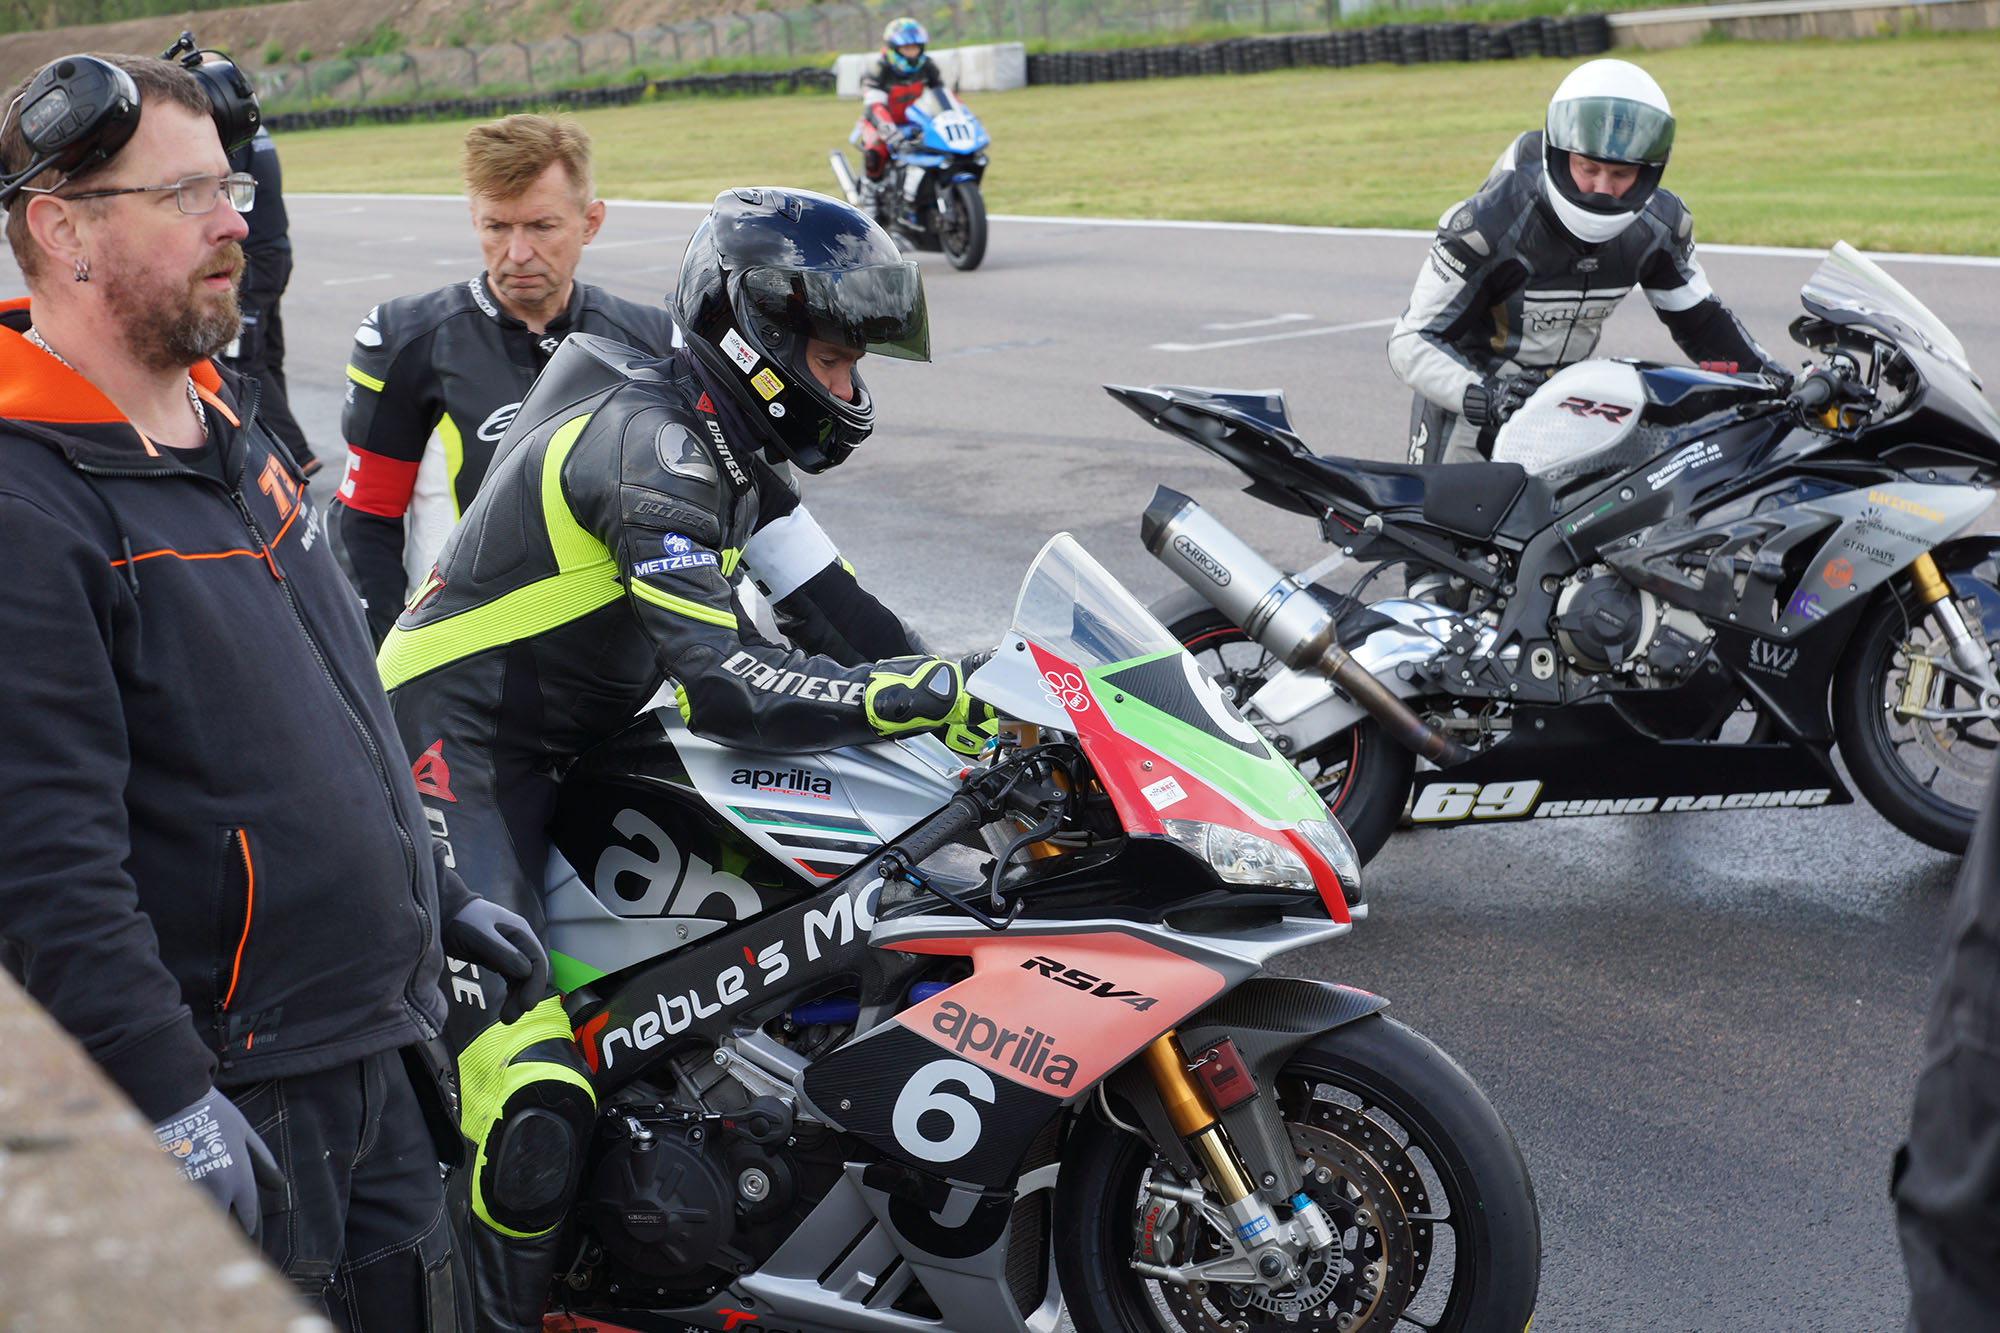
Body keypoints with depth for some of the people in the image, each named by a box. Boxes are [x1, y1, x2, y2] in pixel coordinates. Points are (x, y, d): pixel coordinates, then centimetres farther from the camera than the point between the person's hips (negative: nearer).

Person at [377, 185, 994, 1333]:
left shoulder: (729, 434, 8)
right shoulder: (654, 441, -23)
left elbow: (824, 603, 6)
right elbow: (724, 684, -31)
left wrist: (970, 695, -6)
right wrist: (928, 697, -30)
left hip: (580, 742, 10)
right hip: (465, 751, -10)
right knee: (538, 1112, -20)